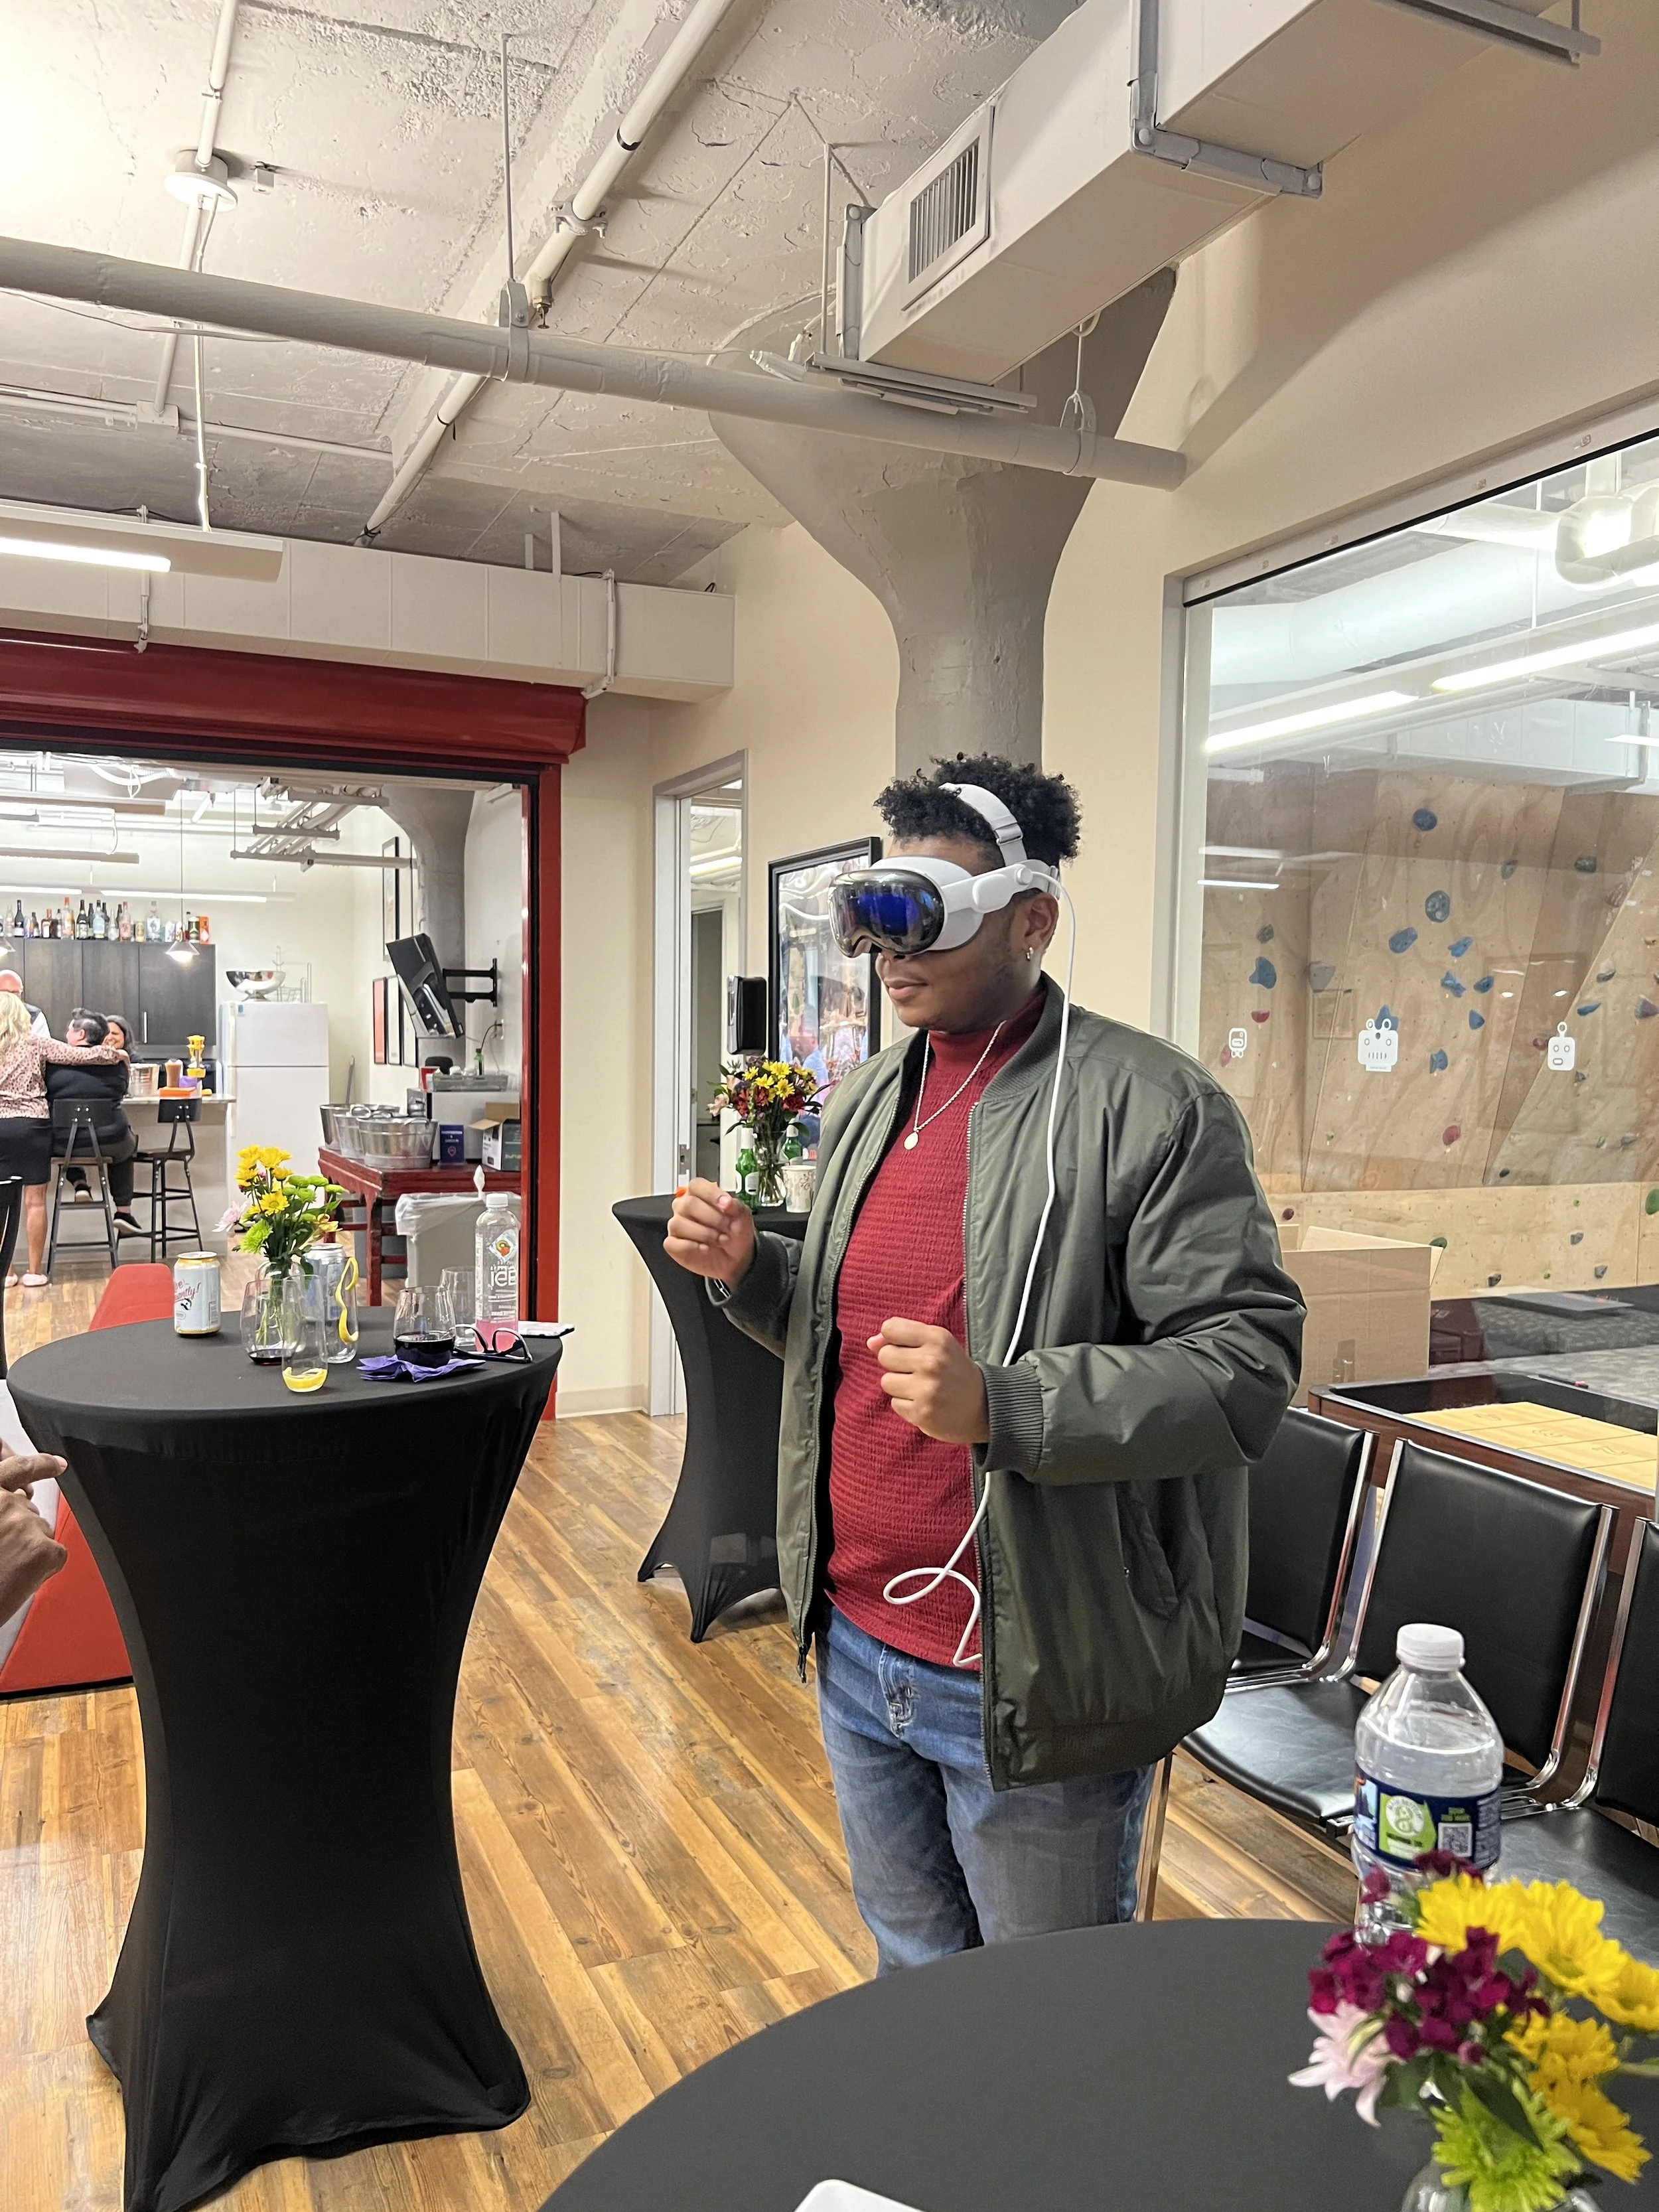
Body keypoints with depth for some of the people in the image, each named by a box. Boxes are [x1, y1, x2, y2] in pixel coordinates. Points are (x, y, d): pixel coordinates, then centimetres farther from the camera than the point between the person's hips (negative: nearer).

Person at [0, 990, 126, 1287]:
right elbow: (79, 1056, -4)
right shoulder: (36, 1044, -1)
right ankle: (34, 1272, 5)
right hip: (32, 1124, -2)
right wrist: (114, 1054, 10)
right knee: (35, 1200, 3)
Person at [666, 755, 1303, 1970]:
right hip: (856, 1649, 7)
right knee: (912, 1971, 28)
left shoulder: (1151, 1104, -17)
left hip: (1033, 1685, -6)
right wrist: (749, 1269, -2)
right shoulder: (868, 1099, 7)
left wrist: (1001, 1406, -32)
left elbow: (1247, 1365, -22)